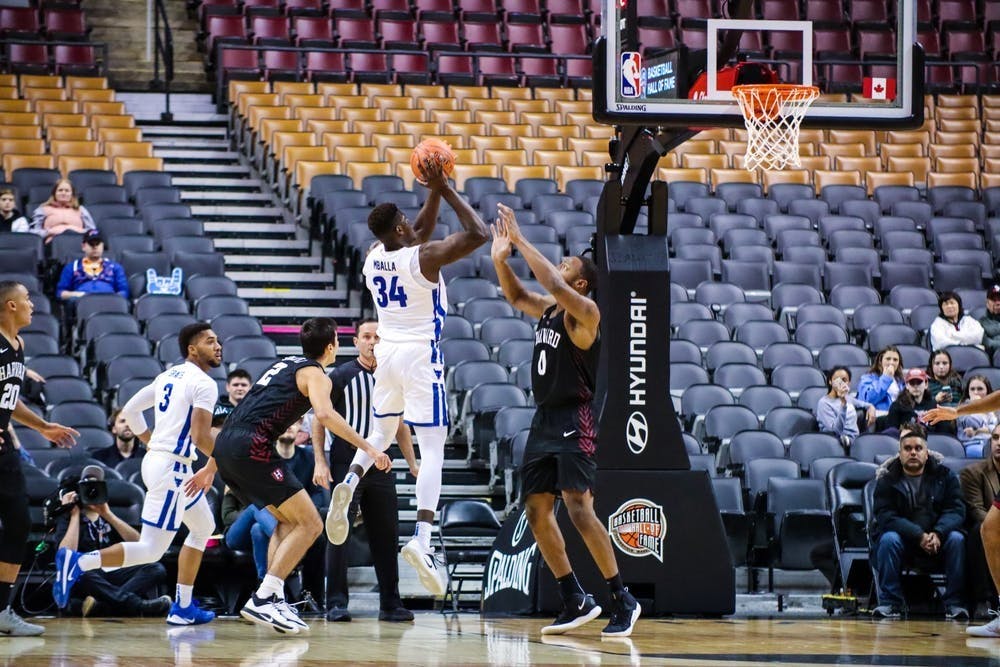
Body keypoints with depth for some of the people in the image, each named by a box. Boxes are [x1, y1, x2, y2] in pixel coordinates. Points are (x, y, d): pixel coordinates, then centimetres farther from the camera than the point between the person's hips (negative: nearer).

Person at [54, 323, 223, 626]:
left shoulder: (169, 375, 14)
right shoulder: (204, 384, -12)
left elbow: (130, 410, 18)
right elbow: (201, 436, -21)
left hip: (156, 458, 10)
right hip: (172, 468, -10)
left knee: (204, 527, 23)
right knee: (151, 550, -10)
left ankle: (183, 607, 23)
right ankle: (78, 562, -19)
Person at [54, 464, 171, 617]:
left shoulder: (106, 517, 24)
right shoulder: (68, 518, 10)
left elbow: (136, 541, 6)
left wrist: (107, 514, 1)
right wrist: (74, 515, -3)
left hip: (113, 575, 5)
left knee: (157, 569, -20)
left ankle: (102, 606, -42)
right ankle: (136, 604, -51)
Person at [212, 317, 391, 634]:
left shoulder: (285, 365, 28)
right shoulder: (315, 373, 2)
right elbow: (324, 414, -20)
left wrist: (212, 466, 36)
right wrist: (368, 448, -20)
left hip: (225, 443, 9)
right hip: (251, 445, -9)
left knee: (288, 520, 22)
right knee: (310, 524, -6)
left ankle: (272, 597, 11)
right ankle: (263, 600, -14)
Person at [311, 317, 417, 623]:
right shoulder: (340, 376, -3)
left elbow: (400, 425, 20)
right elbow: (320, 419, -2)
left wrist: (412, 464, 16)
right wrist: (320, 462, -11)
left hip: (380, 467, 5)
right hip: (345, 465, -5)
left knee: (386, 535, 6)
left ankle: (390, 604, 12)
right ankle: (336, 603, -6)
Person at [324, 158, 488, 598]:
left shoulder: (374, 257, 5)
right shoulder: (423, 258, -15)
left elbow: (419, 234, 24)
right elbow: (477, 234, -15)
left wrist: (434, 193, 16)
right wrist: (445, 190, -9)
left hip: (386, 352, 6)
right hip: (420, 356, -6)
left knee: (381, 433, 26)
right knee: (432, 451, -6)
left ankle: (348, 484, -5)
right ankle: (422, 539, -22)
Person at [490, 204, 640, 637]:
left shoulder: (585, 312, -11)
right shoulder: (547, 309, 13)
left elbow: (554, 285, -25)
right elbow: (517, 296, 25)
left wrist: (520, 240, -21)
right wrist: (500, 258, 7)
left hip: (574, 422, -9)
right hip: (544, 419, 9)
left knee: (579, 509, -17)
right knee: (537, 510, 7)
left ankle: (623, 602, -12)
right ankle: (576, 603, 13)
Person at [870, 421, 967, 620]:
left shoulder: (945, 475, 4)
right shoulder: (886, 480, -1)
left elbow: (956, 510, -6)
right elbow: (885, 516, -13)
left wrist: (938, 534, -26)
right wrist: (919, 536, -27)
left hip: (938, 543, 1)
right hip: (902, 539, -1)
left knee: (957, 539, -27)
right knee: (888, 539, -31)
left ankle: (954, 602, -23)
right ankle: (889, 603, -28)